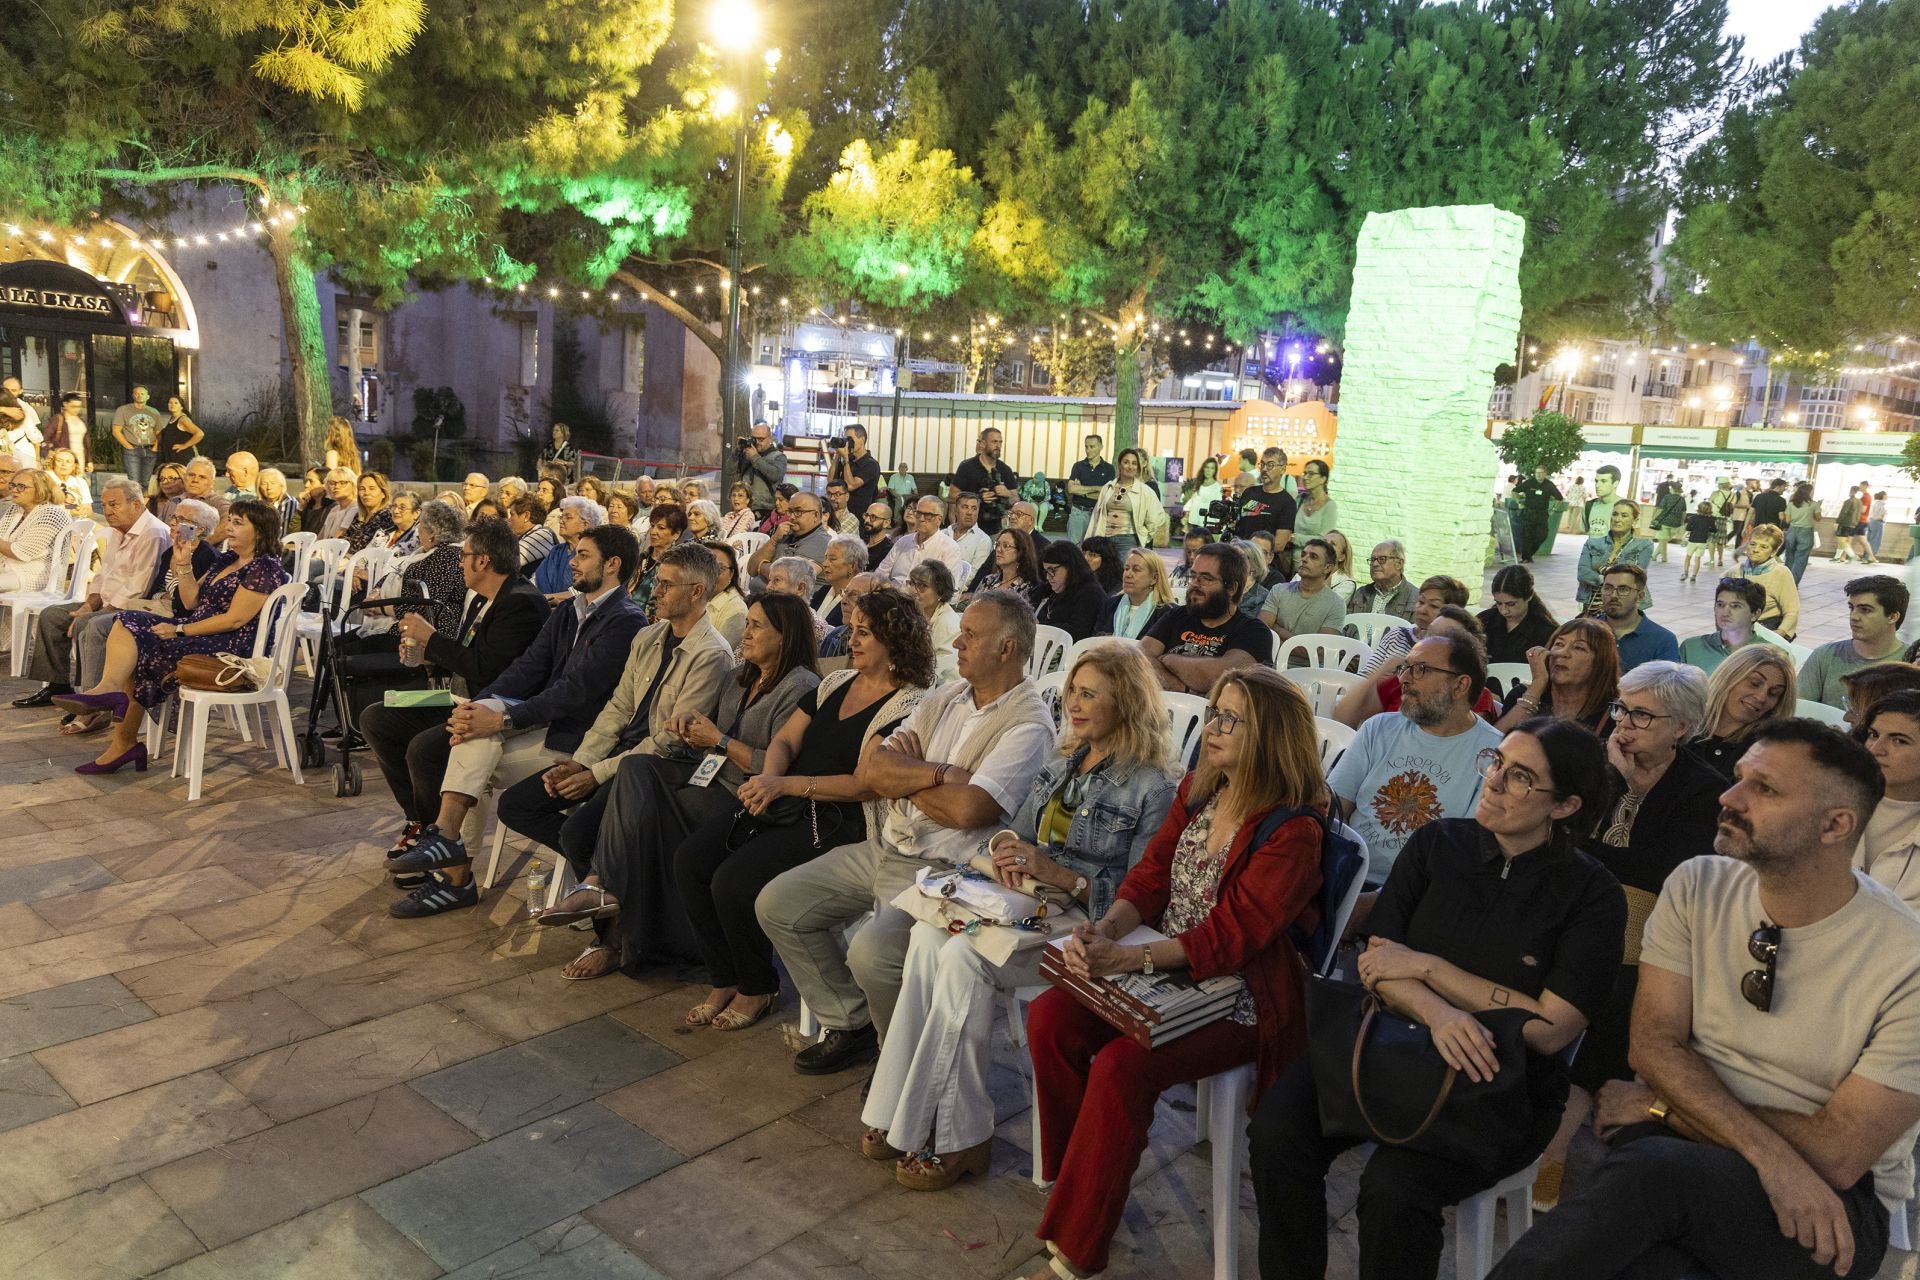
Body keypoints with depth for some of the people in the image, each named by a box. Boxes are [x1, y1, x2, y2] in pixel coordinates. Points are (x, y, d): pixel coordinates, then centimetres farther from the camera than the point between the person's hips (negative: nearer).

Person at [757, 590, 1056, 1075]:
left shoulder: (1028, 725, -13)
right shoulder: (945, 697, 10)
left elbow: (967, 809, -25)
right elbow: (869, 770, 1)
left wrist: (901, 775, -7)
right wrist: (939, 772, -16)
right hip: (882, 848, 8)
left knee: (871, 954, -30)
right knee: (777, 904, 6)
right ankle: (851, 1026, 17)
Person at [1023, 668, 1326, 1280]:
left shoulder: (1292, 833, -18)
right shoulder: (1196, 790, 6)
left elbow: (1227, 938, -21)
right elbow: (1149, 877, 5)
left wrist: (1127, 958, -30)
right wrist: (1104, 929, -15)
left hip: (1239, 998, -7)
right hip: (1161, 969, 8)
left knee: (1121, 1064, -28)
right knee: (1050, 1018, -13)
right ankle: (1079, 1183, 4)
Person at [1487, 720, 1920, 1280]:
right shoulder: (1697, 887, 0)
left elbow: (1835, 1155, -13)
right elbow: (1654, 1043, -4)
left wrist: (1663, 1106, -10)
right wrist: (1770, 1153, -20)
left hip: (1837, 1202, -2)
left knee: (1650, 1167, -35)